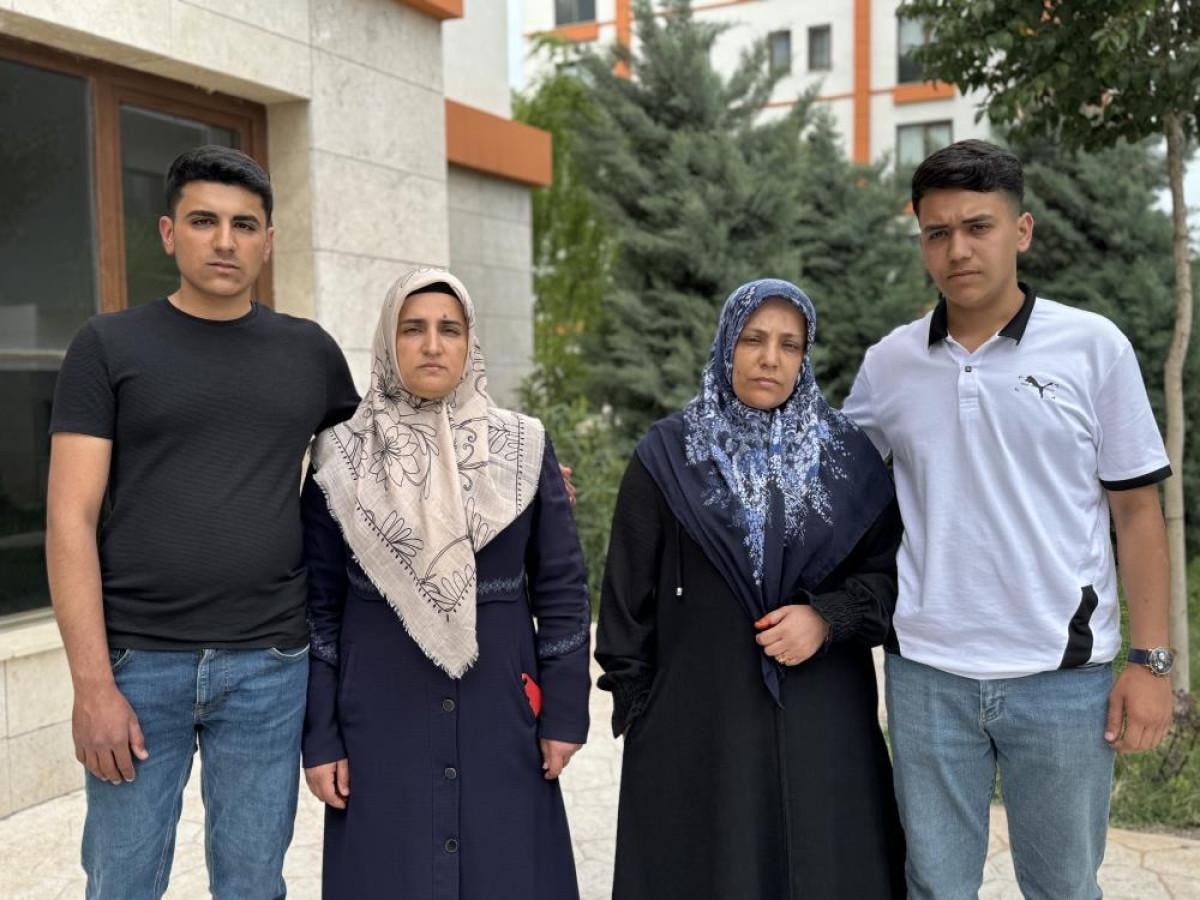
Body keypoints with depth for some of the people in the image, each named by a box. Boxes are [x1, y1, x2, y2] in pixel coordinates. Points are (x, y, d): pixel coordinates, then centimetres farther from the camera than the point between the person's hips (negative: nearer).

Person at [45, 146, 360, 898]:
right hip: (138, 661, -1)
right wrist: (92, 682, -11)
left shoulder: (311, 352, 8)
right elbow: (72, 519, -4)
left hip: (270, 666, 2)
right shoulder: (109, 346, 0)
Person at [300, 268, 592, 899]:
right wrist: (318, 736, -2)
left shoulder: (524, 448, 0)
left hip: (499, 711, 1)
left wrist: (565, 712, -1)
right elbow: (317, 604, 1)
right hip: (381, 715, 0)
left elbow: (562, 587, 2)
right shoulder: (342, 457, -1)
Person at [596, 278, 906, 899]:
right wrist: (633, 702, 1)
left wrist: (828, 617, -13)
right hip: (699, 718, -1)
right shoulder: (668, 456, -1)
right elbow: (630, 590, 2)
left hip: (822, 719, 2)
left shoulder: (847, 454, 4)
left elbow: (891, 570, 5)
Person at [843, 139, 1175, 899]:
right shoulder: (889, 363, 1)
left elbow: (1138, 510, -1)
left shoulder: (1095, 347, -4)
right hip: (927, 674, 2)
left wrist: (1153, 659, -4)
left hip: (1063, 675, -1)